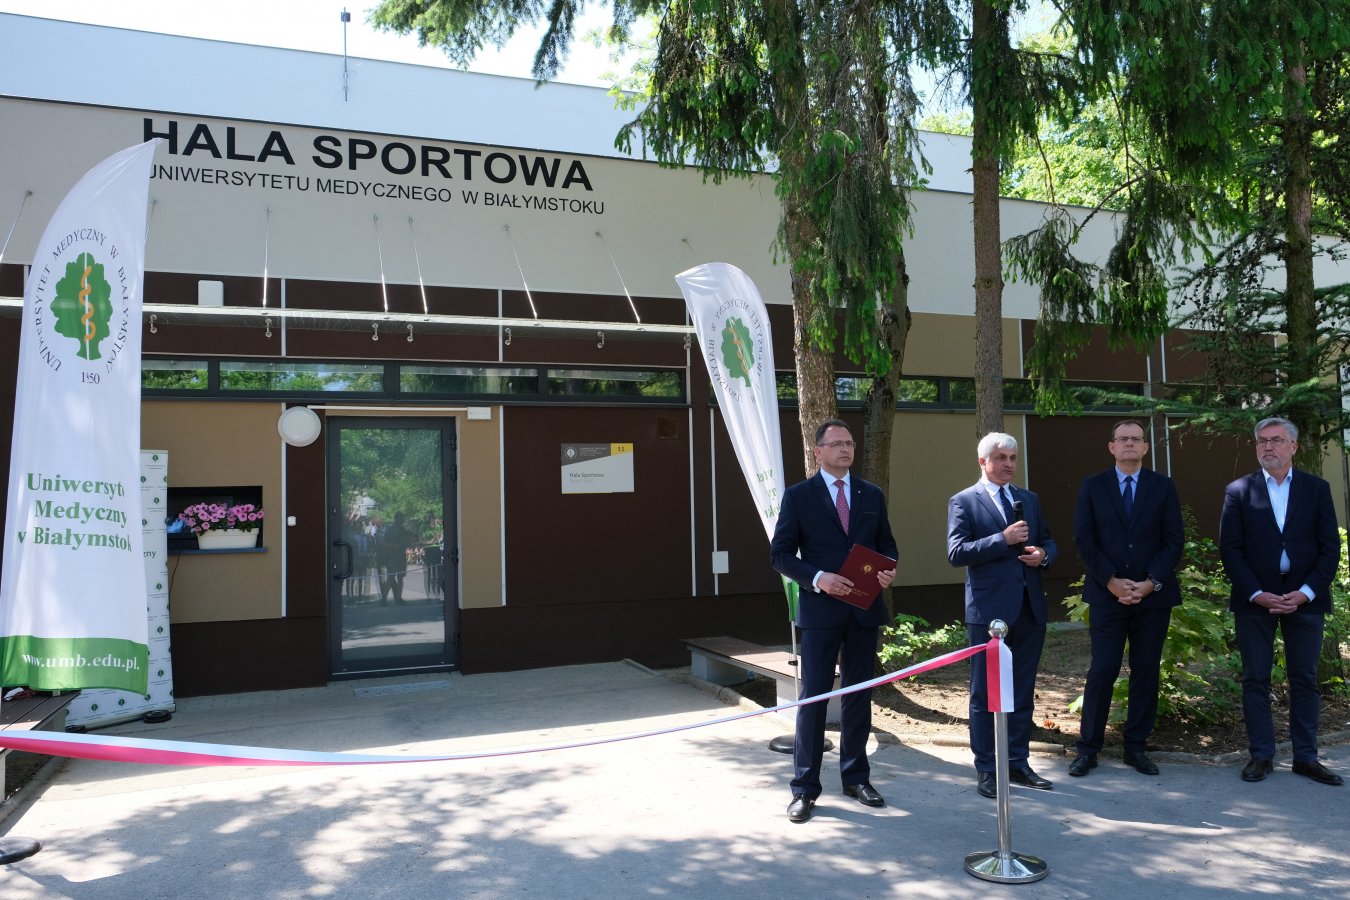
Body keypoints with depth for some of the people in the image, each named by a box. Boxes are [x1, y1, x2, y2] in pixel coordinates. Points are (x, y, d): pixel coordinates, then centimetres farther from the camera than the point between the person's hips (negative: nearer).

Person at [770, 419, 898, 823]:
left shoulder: (871, 494, 10)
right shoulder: (799, 496, -2)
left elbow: (886, 543, 15)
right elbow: (781, 553, -4)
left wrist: (888, 569, -7)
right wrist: (817, 578, -19)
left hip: (864, 608, 4)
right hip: (821, 608, -4)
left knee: (859, 695, 13)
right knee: (814, 696, -2)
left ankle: (856, 777, 26)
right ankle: (805, 788, 7)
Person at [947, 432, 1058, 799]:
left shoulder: (1029, 499, 15)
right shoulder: (964, 502, -3)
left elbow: (1048, 542, 18)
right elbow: (956, 552, -13)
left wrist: (1043, 555, -5)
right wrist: (1003, 539, -20)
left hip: (1030, 608, 6)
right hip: (989, 610, -5)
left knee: (1023, 692, 13)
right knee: (986, 693, 3)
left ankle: (1018, 763, 24)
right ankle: (986, 770, 12)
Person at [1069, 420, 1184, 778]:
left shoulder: (1163, 487, 6)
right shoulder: (1092, 486, 3)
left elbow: (1174, 541, 1)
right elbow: (1084, 540, -2)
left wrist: (1151, 582, -11)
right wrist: (1112, 581, -11)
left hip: (1153, 594, 2)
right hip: (1107, 594, -2)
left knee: (1146, 671, 6)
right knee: (1102, 670, -3)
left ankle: (1137, 747, 17)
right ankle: (1088, 748, 6)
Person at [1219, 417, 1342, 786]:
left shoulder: (1317, 488, 6)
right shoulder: (1238, 491, 2)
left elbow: (1330, 547, 2)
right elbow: (1230, 549, -2)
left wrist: (1306, 592, -9)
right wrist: (1257, 594, -11)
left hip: (1304, 598, 1)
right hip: (1255, 599, -1)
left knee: (1305, 679, 7)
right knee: (1255, 679, 3)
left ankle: (1306, 756, 17)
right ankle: (1261, 755, 12)